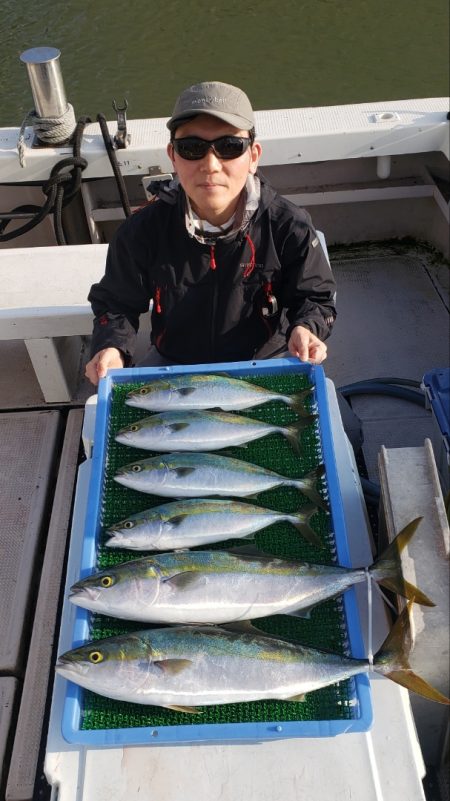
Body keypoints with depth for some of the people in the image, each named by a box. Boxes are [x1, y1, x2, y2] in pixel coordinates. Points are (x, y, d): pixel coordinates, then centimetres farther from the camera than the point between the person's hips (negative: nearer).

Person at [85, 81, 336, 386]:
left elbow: (315, 296, -2)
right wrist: (112, 347, -21)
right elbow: (116, 301, 1)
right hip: (172, 364, 1)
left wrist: (305, 328, -26)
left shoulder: (289, 227, -18)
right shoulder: (142, 231, -15)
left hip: (266, 365, 0)